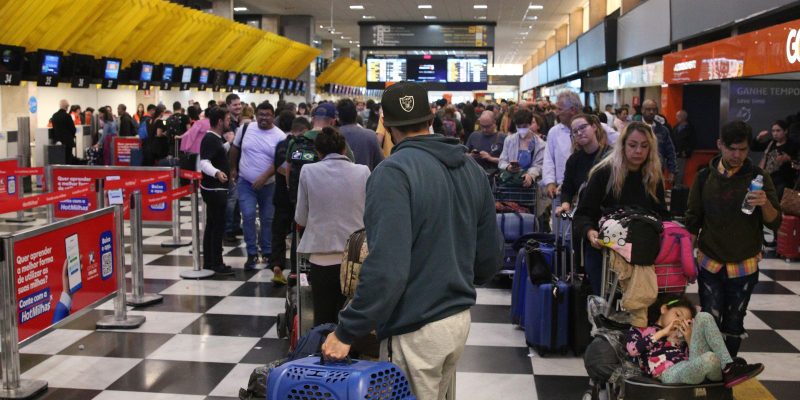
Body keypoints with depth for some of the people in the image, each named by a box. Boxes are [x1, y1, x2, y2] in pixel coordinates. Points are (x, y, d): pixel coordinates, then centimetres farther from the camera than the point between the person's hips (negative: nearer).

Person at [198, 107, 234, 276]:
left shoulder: (216, 138, 12)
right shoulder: (210, 139, -18)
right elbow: (204, 162, -31)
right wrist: (216, 173, -48)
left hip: (217, 188, 10)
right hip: (214, 189, -10)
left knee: (212, 225, 13)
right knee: (218, 225, -6)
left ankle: (209, 262, 19)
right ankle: (217, 264, -1)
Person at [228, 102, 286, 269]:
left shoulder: (280, 136, -10)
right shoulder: (245, 128, -3)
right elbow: (235, 148, 11)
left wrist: (264, 177, -24)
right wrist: (233, 168, 13)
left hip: (268, 184, 0)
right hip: (246, 182, 0)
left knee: (267, 219, 10)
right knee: (248, 216, -10)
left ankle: (267, 252, 26)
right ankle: (252, 253, -1)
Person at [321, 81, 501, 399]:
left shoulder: (394, 172, -18)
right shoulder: (472, 169, 5)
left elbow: (387, 267, -26)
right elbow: (490, 255, 9)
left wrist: (347, 332, -19)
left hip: (416, 329, -7)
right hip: (460, 318, 8)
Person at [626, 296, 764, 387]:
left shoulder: (679, 334, 31)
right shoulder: (639, 329, 18)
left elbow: (693, 355, 16)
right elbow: (632, 349, -5)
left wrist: (689, 338, 3)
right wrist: (662, 332, 1)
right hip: (669, 373, -6)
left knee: (703, 317, -2)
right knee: (710, 358, -39)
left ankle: (729, 367, -11)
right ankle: (726, 374, -3)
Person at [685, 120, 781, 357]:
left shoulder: (758, 177, -4)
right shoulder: (705, 178, -1)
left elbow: (775, 223, -6)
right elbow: (692, 223, 6)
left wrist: (765, 204, -27)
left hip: (744, 266, 0)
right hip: (710, 264, 0)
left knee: (734, 325, 9)